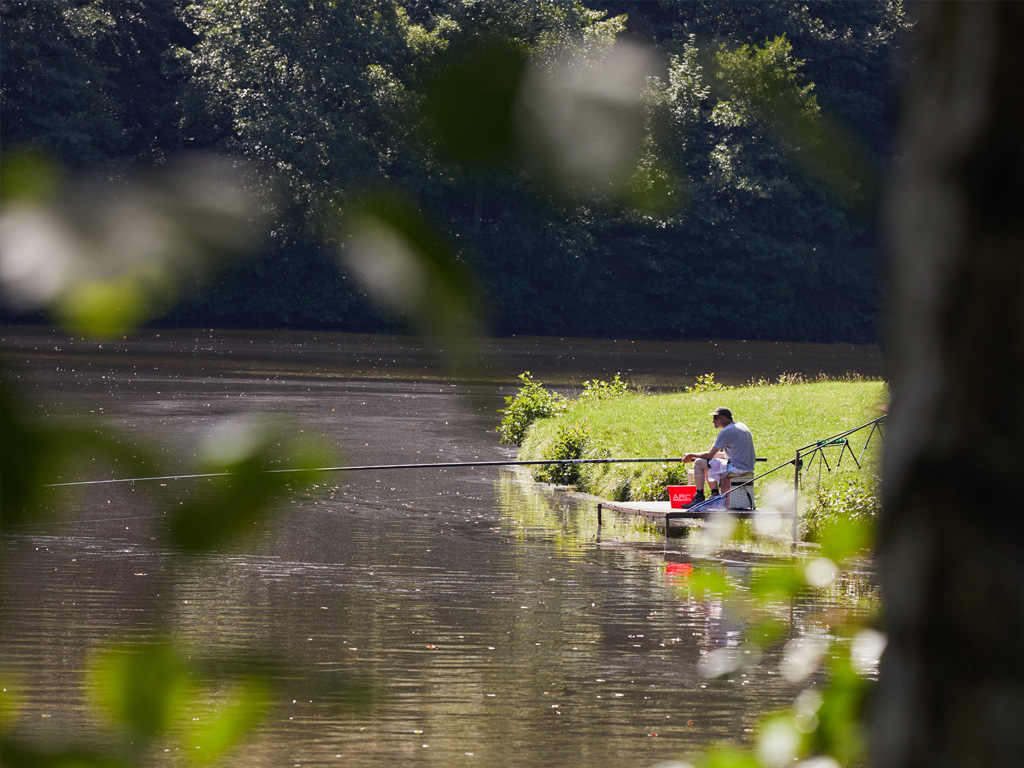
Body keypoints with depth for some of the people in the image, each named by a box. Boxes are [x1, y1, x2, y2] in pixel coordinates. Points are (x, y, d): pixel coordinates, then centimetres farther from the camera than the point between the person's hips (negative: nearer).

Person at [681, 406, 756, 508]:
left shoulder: (726, 432, -14)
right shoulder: (741, 426, 15)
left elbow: (709, 455, -9)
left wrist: (691, 455, 6)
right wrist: (715, 453, 26)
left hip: (737, 468, -10)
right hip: (748, 467, 10)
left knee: (698, 463, -2)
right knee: (708, 465, 24)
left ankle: (699, 498, 0)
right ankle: (715, 495, 20)